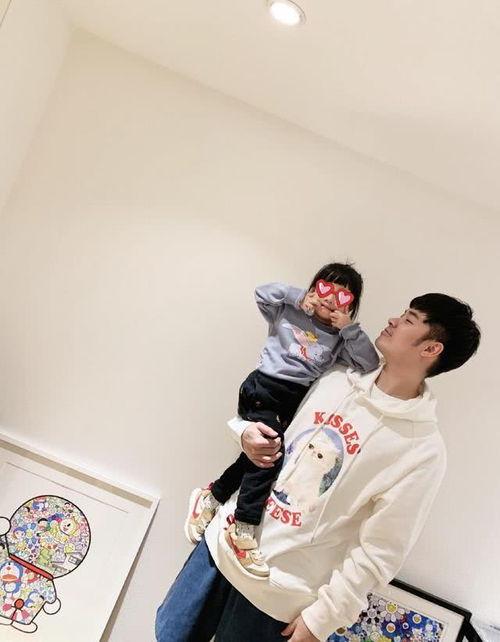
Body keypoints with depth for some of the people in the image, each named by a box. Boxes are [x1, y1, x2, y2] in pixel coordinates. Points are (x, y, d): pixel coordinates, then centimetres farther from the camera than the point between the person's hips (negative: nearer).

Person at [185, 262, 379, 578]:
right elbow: (263, 292, 3)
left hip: (295, 403, 4)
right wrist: (298, 296, -4)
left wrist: (349, 328, -6)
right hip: (262, 389, -4)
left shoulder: (340, 339, 12)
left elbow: (370, 363, 1)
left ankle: (212, 497, 18)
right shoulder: (289, 312, 8)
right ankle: (243, 531, -10)